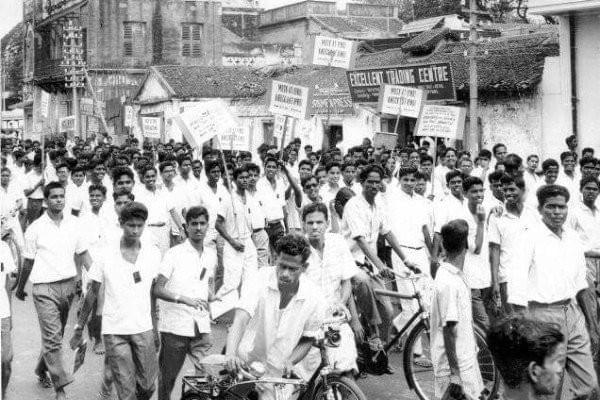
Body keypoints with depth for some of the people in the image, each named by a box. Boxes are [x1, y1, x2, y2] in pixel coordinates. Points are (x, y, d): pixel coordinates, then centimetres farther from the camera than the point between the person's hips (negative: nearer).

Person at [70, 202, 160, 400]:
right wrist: (79, 328, 7)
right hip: (114, 331, -2)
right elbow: (92, 293, 5)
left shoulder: (153, 254, 1)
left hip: (144, 329, 2)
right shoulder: (105, 254, -4)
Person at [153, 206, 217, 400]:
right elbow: (157, 289, -12)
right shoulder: (174, 254, -6)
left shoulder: (211, 255, 11)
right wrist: (182, 298, -25)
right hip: (175, 326, -4)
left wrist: (210, 296, 7)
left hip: (202, 327, 4)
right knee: (168, 378, 7)